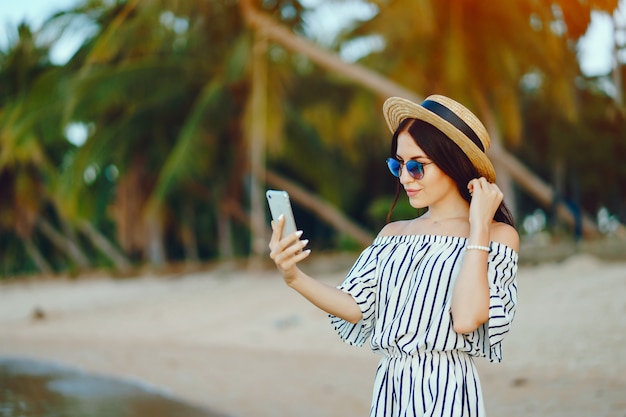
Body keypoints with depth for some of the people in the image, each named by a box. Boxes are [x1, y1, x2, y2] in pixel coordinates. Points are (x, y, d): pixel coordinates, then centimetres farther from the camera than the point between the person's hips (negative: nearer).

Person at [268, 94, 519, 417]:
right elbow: (355, 307, 1)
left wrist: (479, 228, -15)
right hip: (388, 387, 5)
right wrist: (295, 278, -12)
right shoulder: (393, 235, 10)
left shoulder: (497, 236, -6)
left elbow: (466, 318, -19)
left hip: (443, 391, -5)